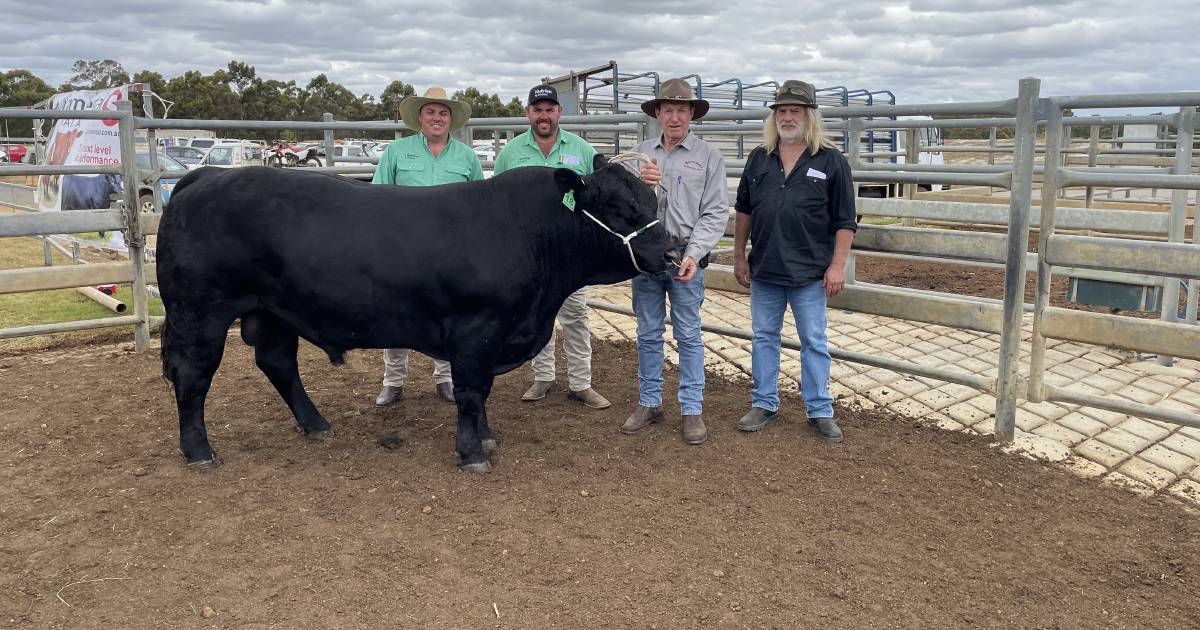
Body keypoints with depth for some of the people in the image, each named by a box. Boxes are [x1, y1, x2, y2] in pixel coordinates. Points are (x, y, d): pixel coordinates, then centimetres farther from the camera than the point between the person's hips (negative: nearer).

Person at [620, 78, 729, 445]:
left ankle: (692, 410, 10)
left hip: (686, 256, -3)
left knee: (689, 335, 2)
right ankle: (649, 404, 21)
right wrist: (639, 184, -17)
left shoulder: (708, 156, 2)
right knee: (648, 334, 10)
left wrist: (693, 255, -15)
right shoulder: (640, 153, 10)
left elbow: (715, 213, -4)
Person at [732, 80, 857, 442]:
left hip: (809, 272, -3)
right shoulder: (759, 159, 7)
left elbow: (844, 220, -4)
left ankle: (820, 411, 17)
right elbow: (743, 210, 12)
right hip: (763, 269, 4)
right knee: (764, 337, 12)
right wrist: (739, 255, 9)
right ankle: (765, 404, 25)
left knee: (814, 342, 6)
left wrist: (837, 265, -10)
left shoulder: (831, 161, -3)